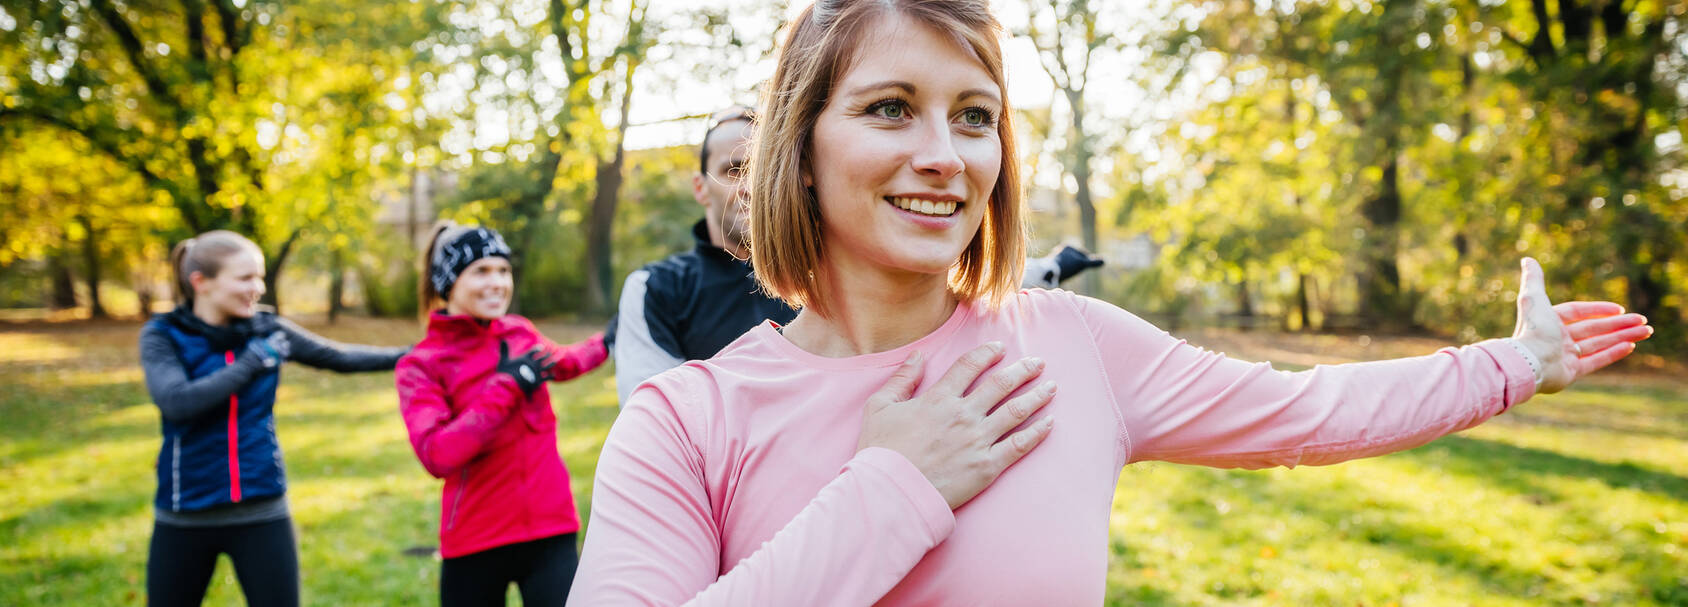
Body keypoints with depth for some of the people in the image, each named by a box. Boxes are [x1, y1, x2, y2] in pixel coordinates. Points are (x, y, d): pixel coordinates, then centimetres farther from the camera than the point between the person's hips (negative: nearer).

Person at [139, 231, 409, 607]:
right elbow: (176, 401, -22)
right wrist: (252, 362, -17)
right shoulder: (162, 336, -6)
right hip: (185, 518, -1)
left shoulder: (268, 331, 1)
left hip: (262, 513, 2)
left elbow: (340, 357, 10)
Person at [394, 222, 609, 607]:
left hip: (550, 532, 3)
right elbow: (436, 455, -21)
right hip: (475, 546, -2)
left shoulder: (521, 334, 7)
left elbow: (562, 362, 31)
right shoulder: (421, 365, -6)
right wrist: (507, 386, -20)